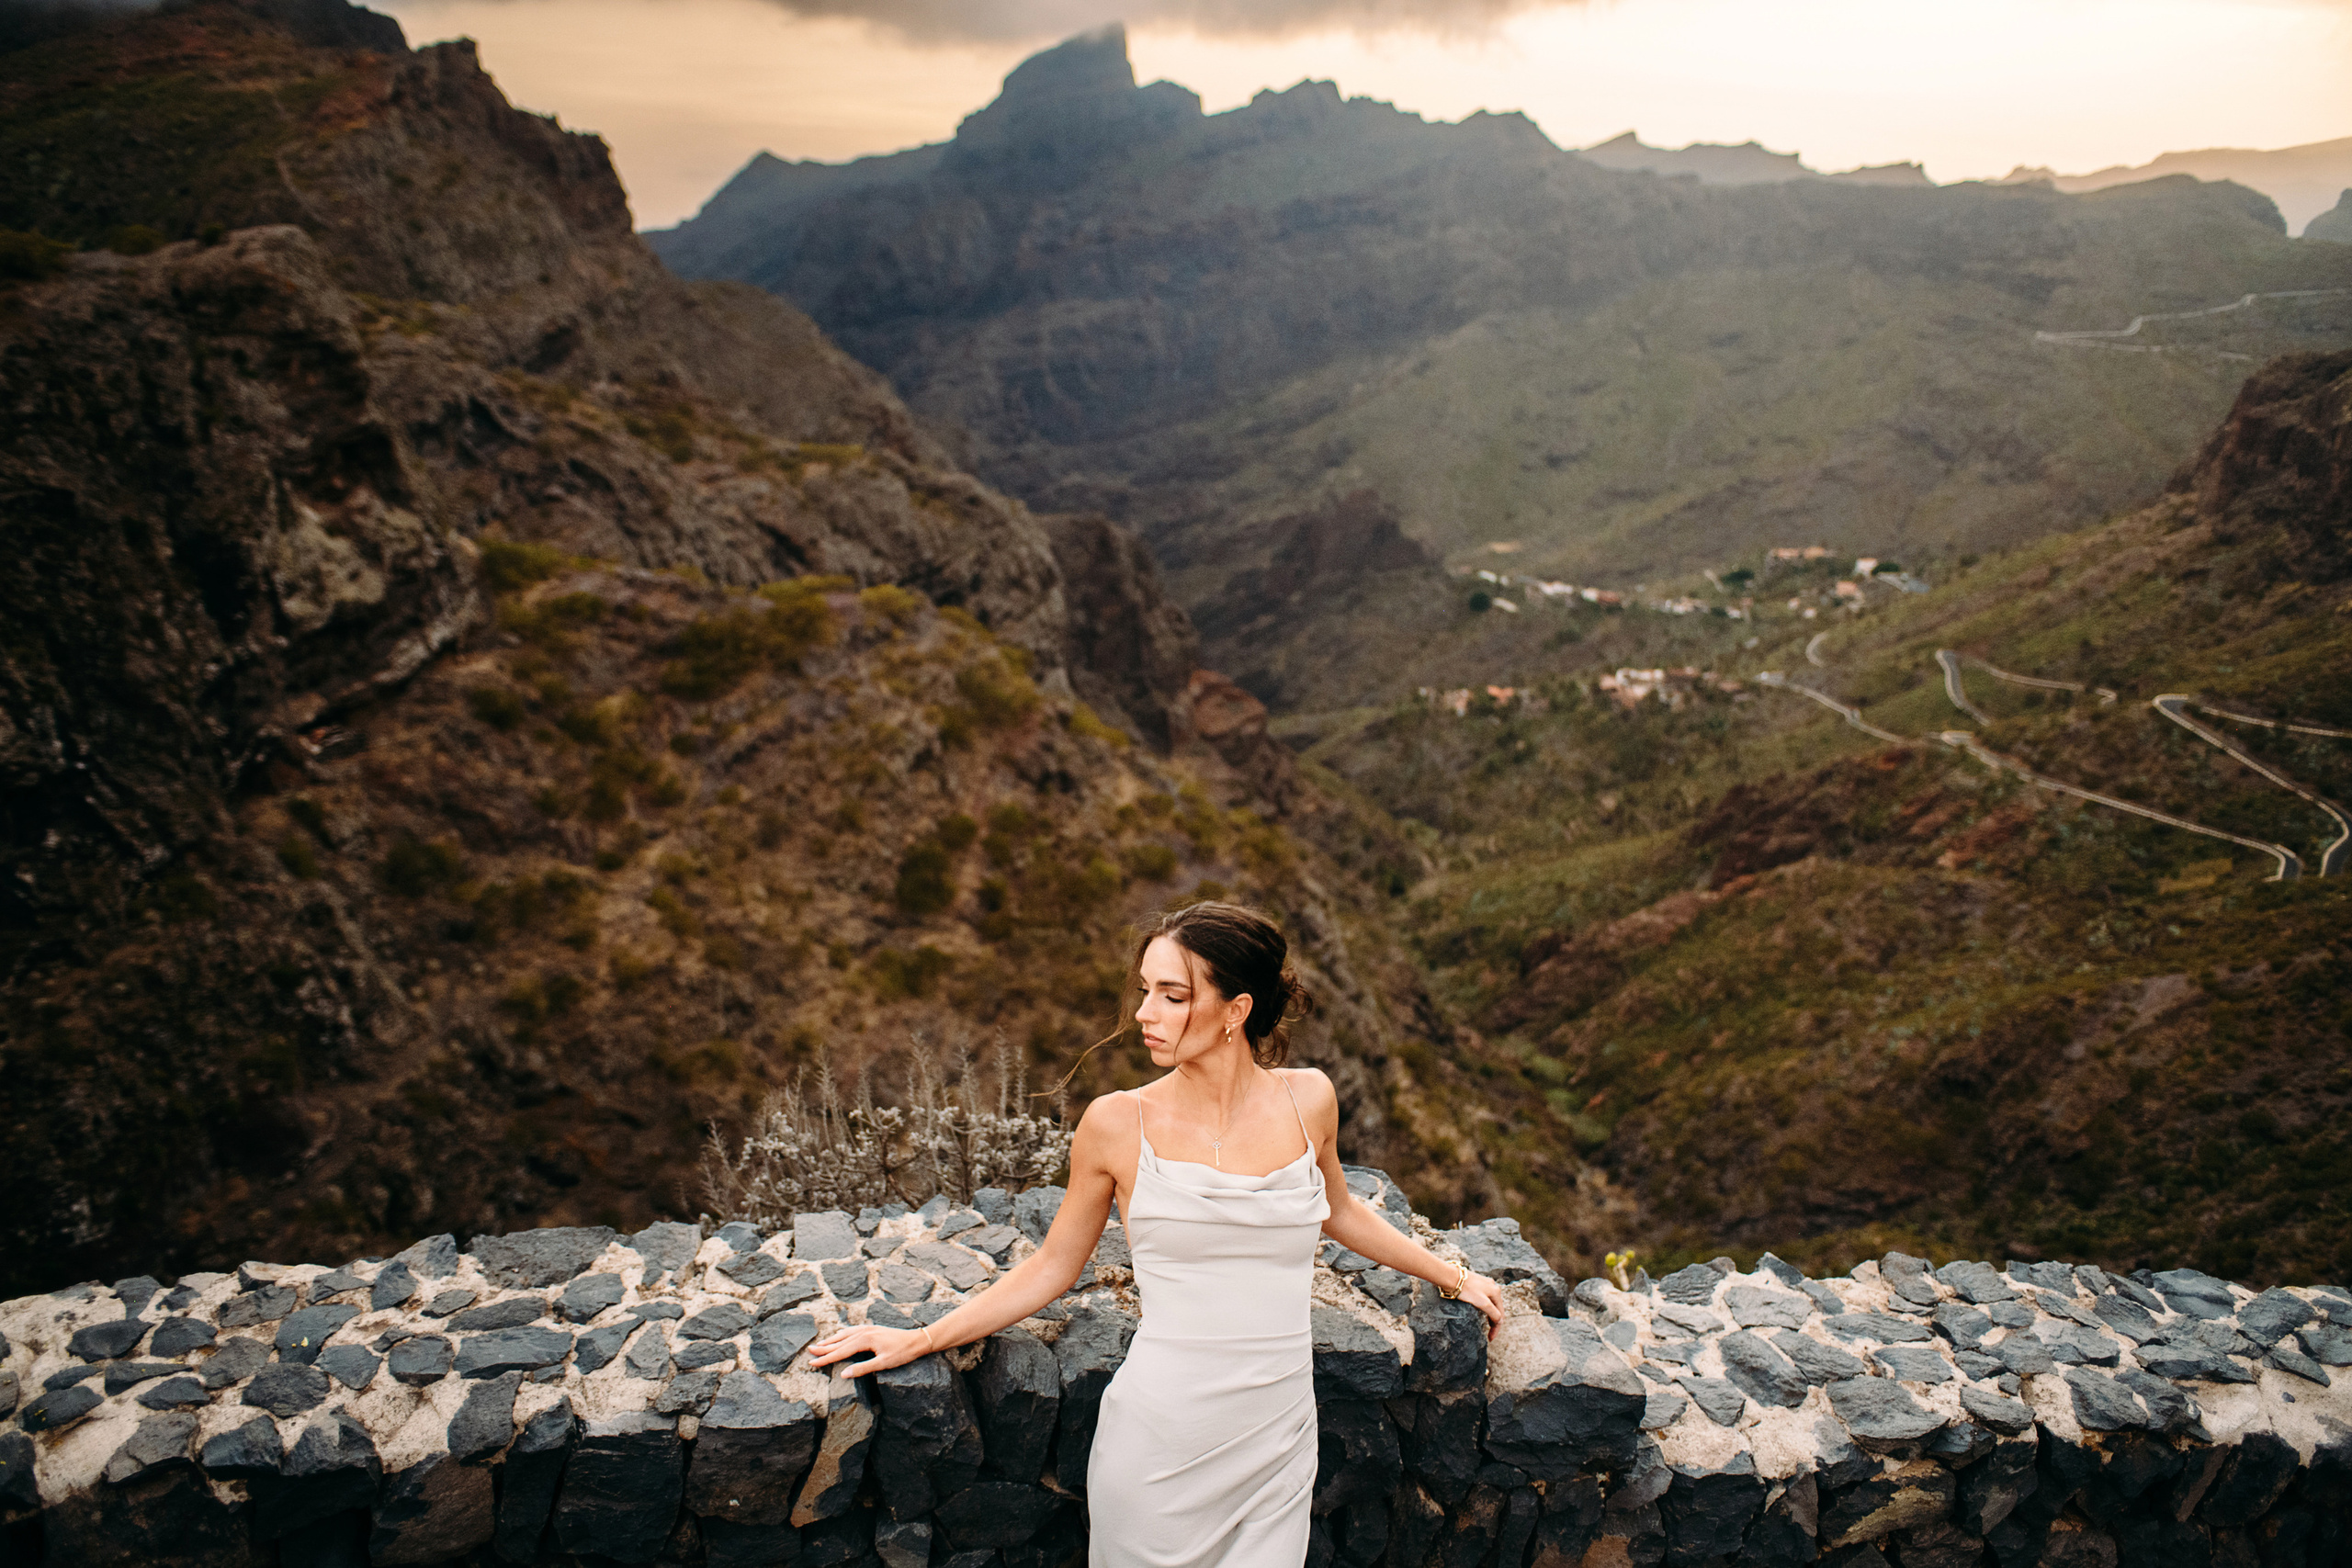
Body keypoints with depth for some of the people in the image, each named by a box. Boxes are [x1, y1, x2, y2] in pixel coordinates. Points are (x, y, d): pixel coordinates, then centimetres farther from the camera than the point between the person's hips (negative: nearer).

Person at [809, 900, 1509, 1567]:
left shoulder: (1307, 1100, -2)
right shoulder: (1119, 1124, -8)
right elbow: (1052, 1266, 5)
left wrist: (1453, 1276, 27)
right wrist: (918, 1339, 3)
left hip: (1275, 1446, 2)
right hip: (1157, 1447, -2)